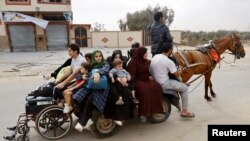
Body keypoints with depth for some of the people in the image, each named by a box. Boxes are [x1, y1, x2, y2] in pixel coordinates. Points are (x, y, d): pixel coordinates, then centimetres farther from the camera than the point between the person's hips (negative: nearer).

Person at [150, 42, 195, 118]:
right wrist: (180, 70, 12)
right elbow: (177, 74, -10)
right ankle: (184, 111, 16)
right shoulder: (169, 61, -20)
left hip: (154, 81, 8)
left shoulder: (155, 56, 2)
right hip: (163, 84, -8)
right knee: (185, 88, 8)